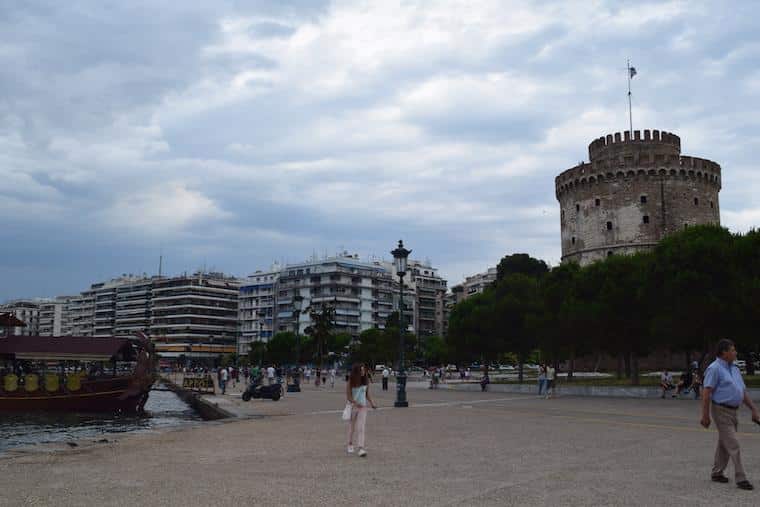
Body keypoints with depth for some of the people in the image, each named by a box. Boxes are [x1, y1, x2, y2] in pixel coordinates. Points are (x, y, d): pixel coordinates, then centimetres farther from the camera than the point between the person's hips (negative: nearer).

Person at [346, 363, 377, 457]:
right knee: (352, 427, 13)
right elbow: (348, 396, -8)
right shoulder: (350, 382, -9)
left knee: (361, 428, -9)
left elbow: (367, 394, 10)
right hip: (352, 406, -1)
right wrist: (356, 403, -22)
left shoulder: (366, 381, 0)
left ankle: (361, 448, -15)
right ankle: (350, 444, 35)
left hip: (363, 407, 1)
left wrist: (372, 403, -3)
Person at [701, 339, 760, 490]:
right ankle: (741, 478, -6)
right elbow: (706, 392, -17)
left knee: (724, 444, 15)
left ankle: (717, 473, 25)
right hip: (721, 411, -8)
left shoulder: (734, 369, 14)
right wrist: (705, 415, -20)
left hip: (733, 412, 8)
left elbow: (743, 391, 17)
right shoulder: (714, 368, -13)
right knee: (733, 445, -9)